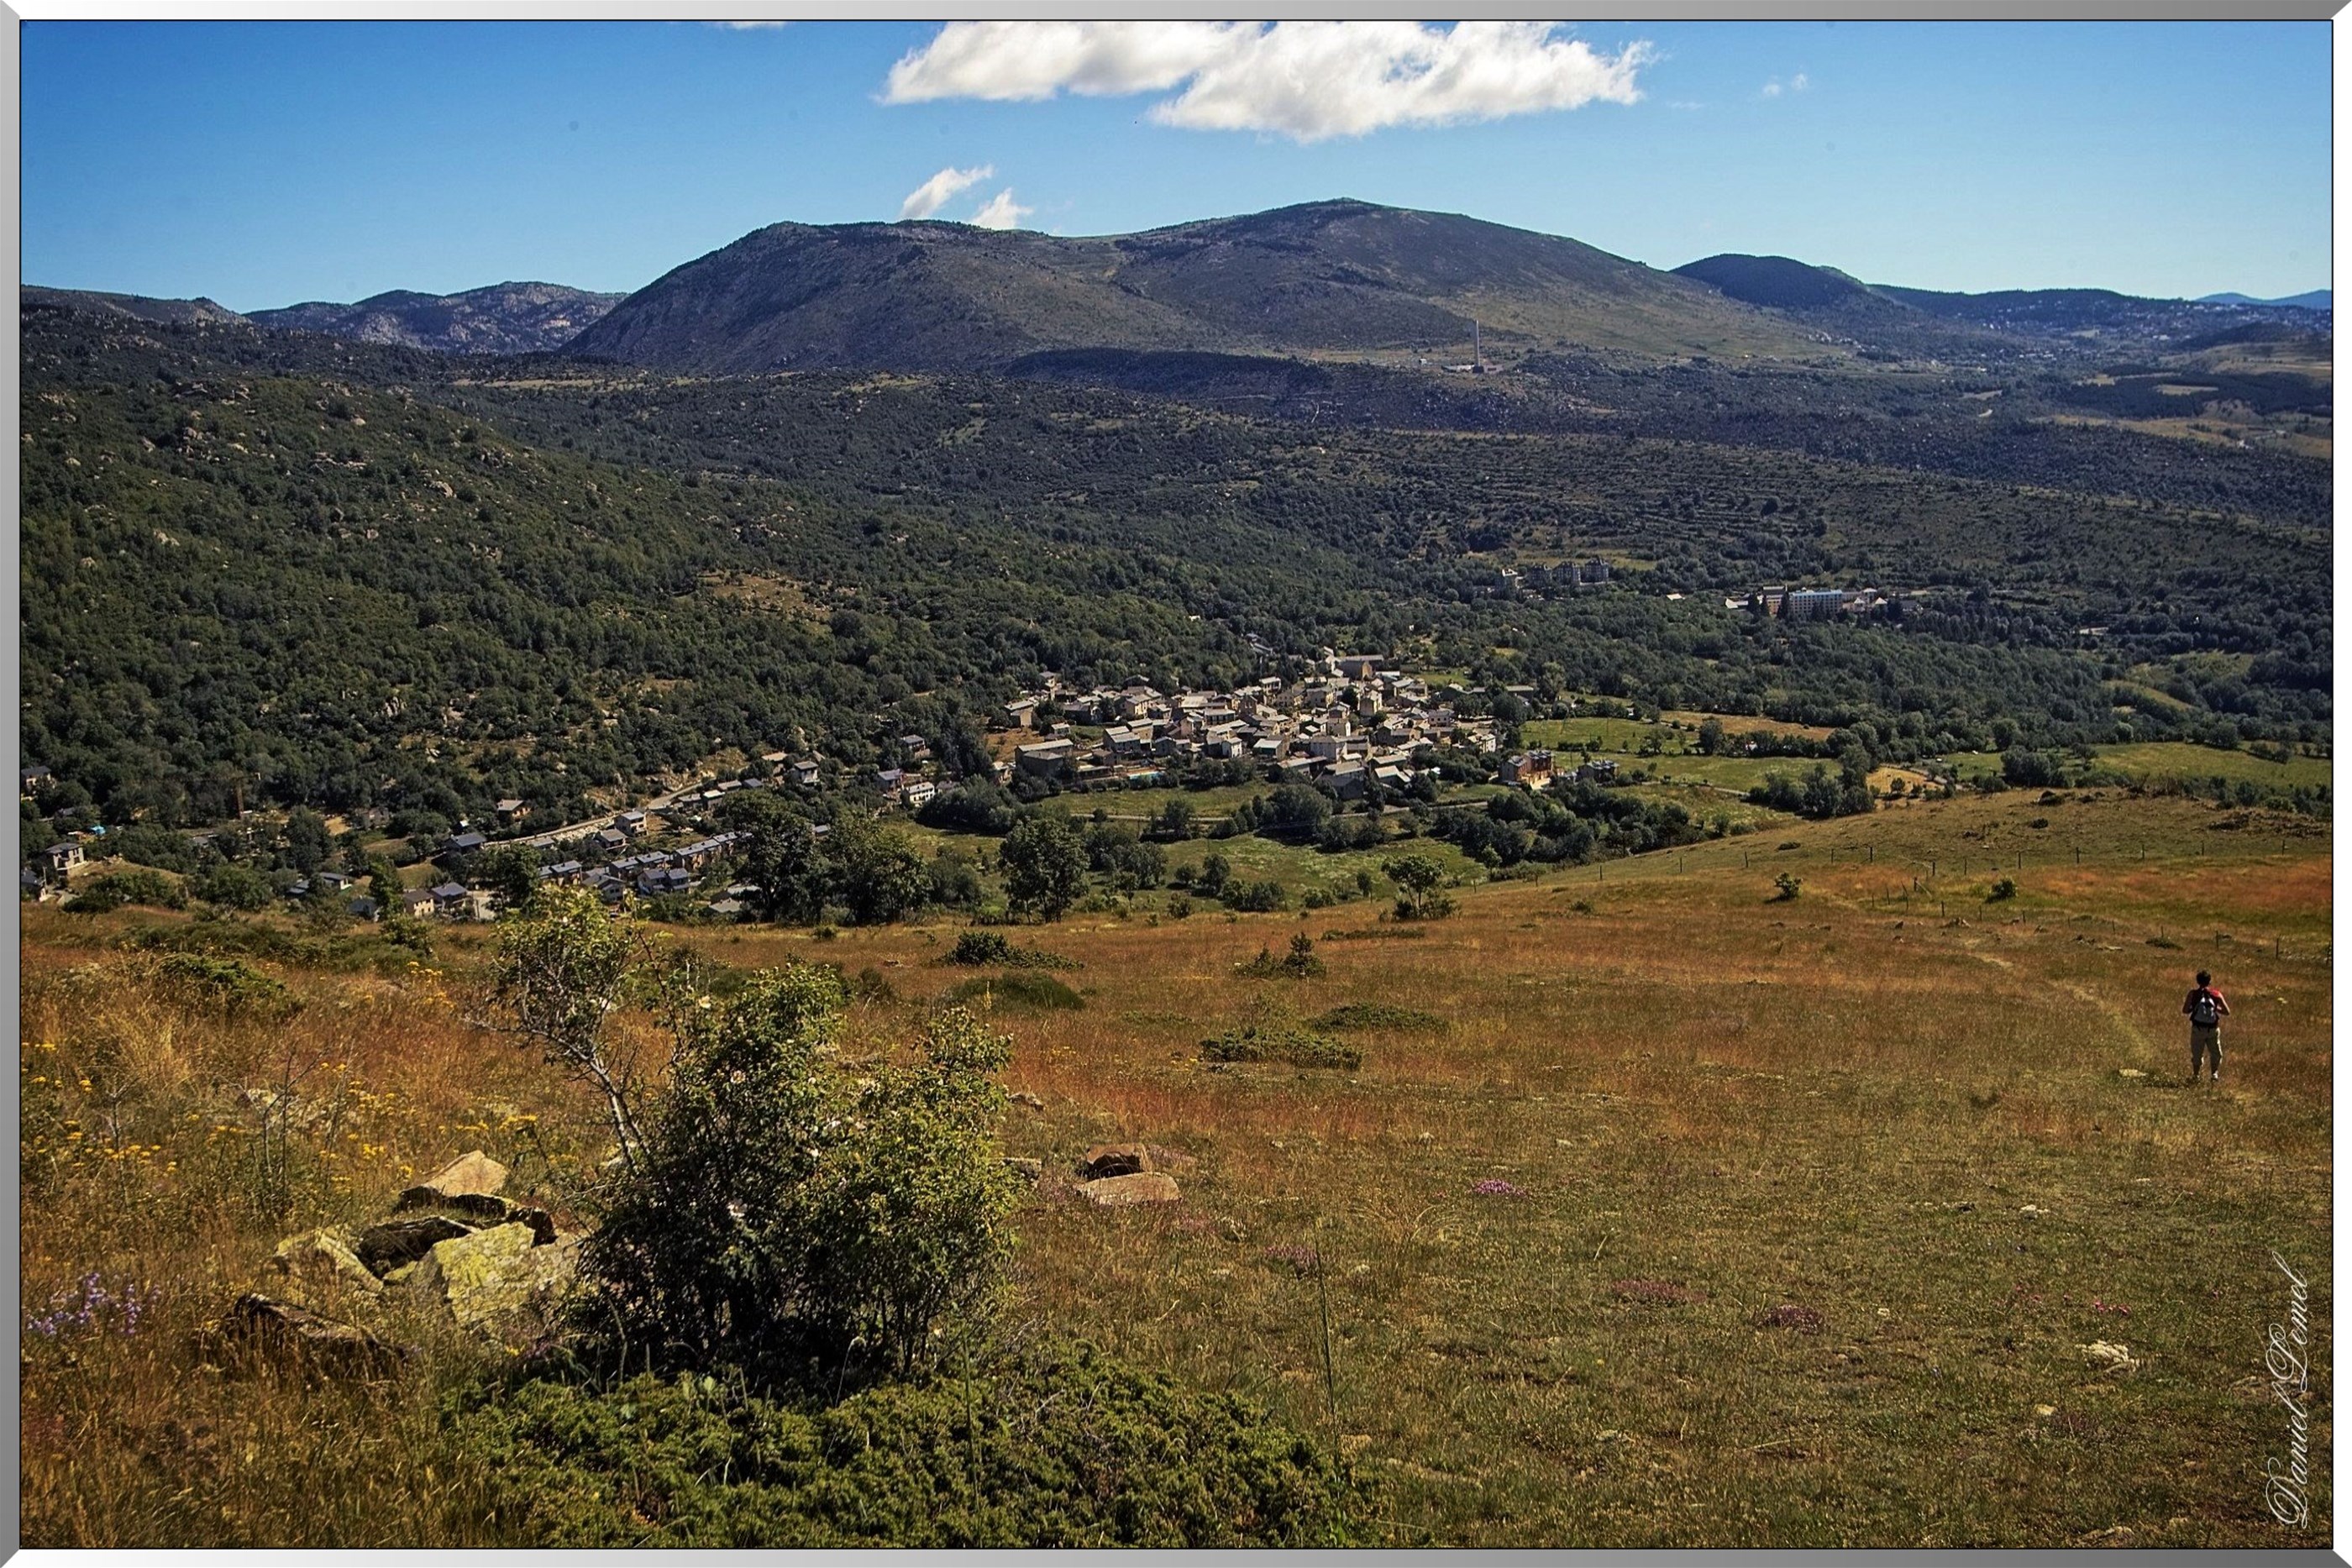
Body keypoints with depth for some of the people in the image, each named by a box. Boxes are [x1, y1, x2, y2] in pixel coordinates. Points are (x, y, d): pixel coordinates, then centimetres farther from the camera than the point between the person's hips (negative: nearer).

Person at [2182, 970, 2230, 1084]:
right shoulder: (2217, 995, -3)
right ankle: (2215, 1074, 8)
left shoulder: (2193, 994, -5)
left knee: (2197, 1054, 11)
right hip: (2213, 1029, 0)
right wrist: (2216, 1008, 12)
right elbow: (2227, 1012, -3)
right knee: (2216, 1053, 17)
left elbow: (2185, 1010, -11)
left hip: (2198, 1028, 0)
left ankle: (2195, 1075, 11)